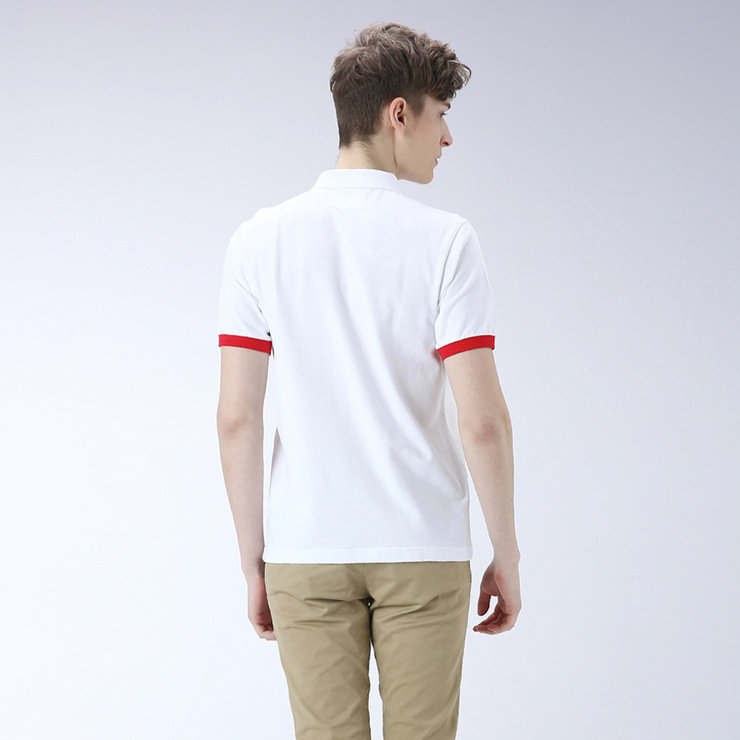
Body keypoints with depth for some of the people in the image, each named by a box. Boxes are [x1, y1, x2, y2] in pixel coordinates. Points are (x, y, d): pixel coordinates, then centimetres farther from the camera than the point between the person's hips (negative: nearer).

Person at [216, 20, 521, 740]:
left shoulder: (261, 240, -1)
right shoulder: (444, 240, -8)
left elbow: (237, 418, -3)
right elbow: (482, 420, -12)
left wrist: (253, 558, 5)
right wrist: (506, 555, 0)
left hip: (305, 552, 2)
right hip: (422, 548, -2)